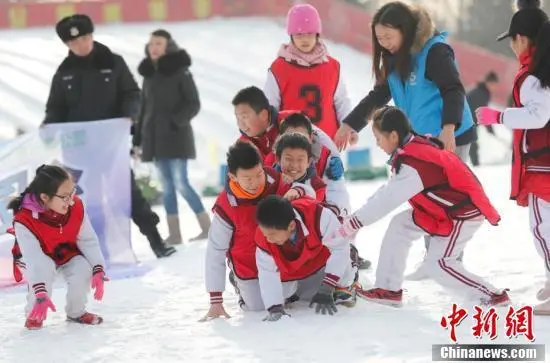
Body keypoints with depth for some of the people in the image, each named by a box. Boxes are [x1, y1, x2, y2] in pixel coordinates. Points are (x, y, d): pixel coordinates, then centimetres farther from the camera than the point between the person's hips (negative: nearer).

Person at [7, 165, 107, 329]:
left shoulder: (76, 207, -25)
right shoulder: (24, 221, -37)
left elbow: (88, 240, -16)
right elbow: (34, 258, -43)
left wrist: (98, 270, -26)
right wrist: (41, 293, -51)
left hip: (67, 253, 3)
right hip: (36, 257, -3)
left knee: (83, 269, -25)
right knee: (44, 270, -35)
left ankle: (76, 312, 5)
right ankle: (34, 314, -9)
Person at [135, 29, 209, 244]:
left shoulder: (180, 71, -5)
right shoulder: (149, 74, 11)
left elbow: (193, 104, -7)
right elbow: (144, 108, 15)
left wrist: (176, 121, -21)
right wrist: (138, 138, 12)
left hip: (176, 136, -6)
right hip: (155, 137, 6)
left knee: (181, 183, -10)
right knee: (167, 186, 5)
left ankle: (206, 226, 0)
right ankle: (174, 234, 7)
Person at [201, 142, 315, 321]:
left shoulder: (276, 182, -24)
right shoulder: (225, 206, -30)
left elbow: (310, 193, -8)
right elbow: (215, 251, -22)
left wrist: (296, 191, -37)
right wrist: (215, 301, -21)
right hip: (248, 264, -3)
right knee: (258, 306, -1)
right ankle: (238, 280, 30)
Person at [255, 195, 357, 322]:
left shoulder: (318, 216, -44)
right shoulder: (264, 238, -34)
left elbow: (339, 247, -34)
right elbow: (267, 273, -27)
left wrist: (327, 288, -34)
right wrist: (275, 308, -36)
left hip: (322, 255, -1)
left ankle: (343, 287, 6)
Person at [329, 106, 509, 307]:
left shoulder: (412, 164, -27)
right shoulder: (416, 146, 2)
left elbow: (387, 200, -25)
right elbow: (389, 191, 8)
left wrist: (351, 224, -19)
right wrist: (354, 217, 4)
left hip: (464, 214, -10)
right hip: (445, 206, 10)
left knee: (438, 263, -9)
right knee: (399, 225, 8)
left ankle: (493, 296, -1)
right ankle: (388, 289, 12)